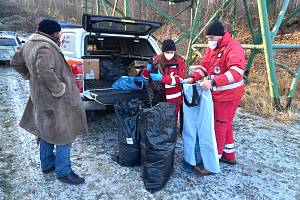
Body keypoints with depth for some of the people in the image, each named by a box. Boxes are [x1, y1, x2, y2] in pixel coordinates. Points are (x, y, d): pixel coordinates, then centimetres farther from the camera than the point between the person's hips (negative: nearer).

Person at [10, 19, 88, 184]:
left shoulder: (29, 44, 9)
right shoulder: (46, 48, -22)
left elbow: (16, 62, 21)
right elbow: (45, 71, -38)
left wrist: (30, 76, 19)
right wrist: (59, 89, -27)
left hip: (39, 97, 10)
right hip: (56, 101, -10)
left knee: (46, 131, 22)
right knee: (64, 134, 3)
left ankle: (47, 164, 39)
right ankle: (63, 171, 15)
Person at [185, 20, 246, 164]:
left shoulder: (233, 47, -19)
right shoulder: (211, 48, 8)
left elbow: (237, 71, -32)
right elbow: (204, 65, 11)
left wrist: (213, 82, -40)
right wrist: (193, 78, -7)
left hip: (228, 95, -9)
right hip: (217, 93, 9)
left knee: (219, 125, 0)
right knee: (225, 124, 19)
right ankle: (229, 155, 36)